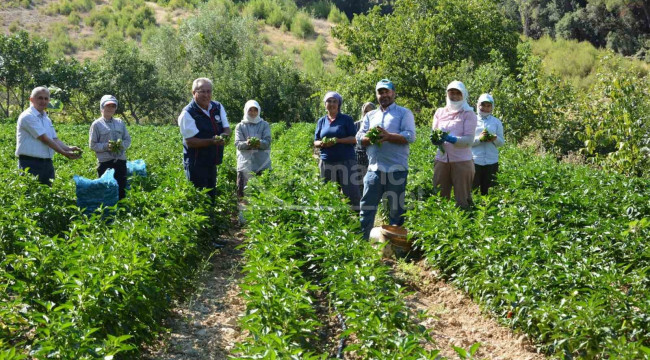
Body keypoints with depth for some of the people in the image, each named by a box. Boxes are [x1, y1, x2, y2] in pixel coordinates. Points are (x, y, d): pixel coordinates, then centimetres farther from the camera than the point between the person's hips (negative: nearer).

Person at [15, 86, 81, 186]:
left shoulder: (46, 119, 16)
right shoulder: (28, 116, -10)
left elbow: (55, 140, 10)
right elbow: (44, 139, -15)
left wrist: (68, 148, -9)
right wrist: (64, 153, -16)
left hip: (47, 163, 8)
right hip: (30, 163, -8)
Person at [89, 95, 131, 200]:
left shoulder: (120, 123, 11)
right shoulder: (97, 124, 0)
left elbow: (128, 140, 13)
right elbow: (93, 145, -2)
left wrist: (122, 145, -8)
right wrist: (106, 146, -17)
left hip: (120, 160, 4)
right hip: (105, 162, -4)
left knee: (121, 188, 7)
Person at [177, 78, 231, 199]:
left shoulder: (218, 107, 5)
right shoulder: (187, 114, -14)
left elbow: (227, 129, 4)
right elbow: (190, 141, -19)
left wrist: (223, 136, -20)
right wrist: (212, 141, -31)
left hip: (212, 162, 6)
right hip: (196, 165, -6)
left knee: (212, 196, 17)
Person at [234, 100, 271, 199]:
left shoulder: (264, 125, 13)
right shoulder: (240, 126, 13)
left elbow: (268, 142, 0)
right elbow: (238, 143, 0)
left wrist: (260, 143, -24)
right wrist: (247, 143, -22)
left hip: (262, 164, 0)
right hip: (245, 163, 1)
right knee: (242, 191, -3)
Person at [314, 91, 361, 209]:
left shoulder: (347, 119, 3)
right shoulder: (321, 121, 15)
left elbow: (354, 139, -2)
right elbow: (315, 142, 15)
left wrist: (338, 140, -17)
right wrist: (322, 144, -9)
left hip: (346, 161, -4)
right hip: (326, 162, 4)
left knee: (351, 190, -9)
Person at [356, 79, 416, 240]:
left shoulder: (404, 113, 3)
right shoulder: (370, 115, 17)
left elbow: (410, 136, -10)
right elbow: (359, 138, 9)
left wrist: (388, 136, -20)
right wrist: (370, 138, -13)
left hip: (397, 170, -4)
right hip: (374, 169, 4)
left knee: (396, 209, 5)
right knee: (367, 207, 4)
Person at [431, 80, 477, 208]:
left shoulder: (468, 114, -1)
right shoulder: (440, 112, 11)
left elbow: (469, 140, -10)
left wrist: (450, 139, -26)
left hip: (462, 161, -4)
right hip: (441, 160, 4)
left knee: (462, 199, 2)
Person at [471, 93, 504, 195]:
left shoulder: (497, 122, 9)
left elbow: (502, 142, 10)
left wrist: (495, 139, -12)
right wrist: (479, 139, -17)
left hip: (491, 161, 2)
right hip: (475, 161, -2)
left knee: (486, 190, 6)